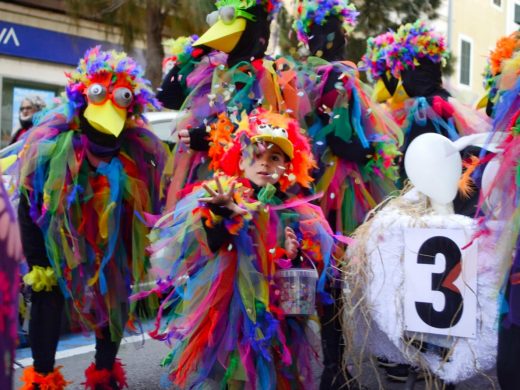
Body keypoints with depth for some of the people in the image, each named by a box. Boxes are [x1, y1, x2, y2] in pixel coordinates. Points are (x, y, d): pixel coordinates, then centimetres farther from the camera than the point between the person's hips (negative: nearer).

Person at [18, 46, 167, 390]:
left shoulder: (140, 152, -16)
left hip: (112, 246, 2)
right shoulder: (50, 145, -21)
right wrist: (36, 261, -10)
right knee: (48, 298, -7)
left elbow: (149, 208, -3)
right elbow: (29, 207, -12)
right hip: (58, 241, -2)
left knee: (114, 301, 8)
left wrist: (141, 259, -1)